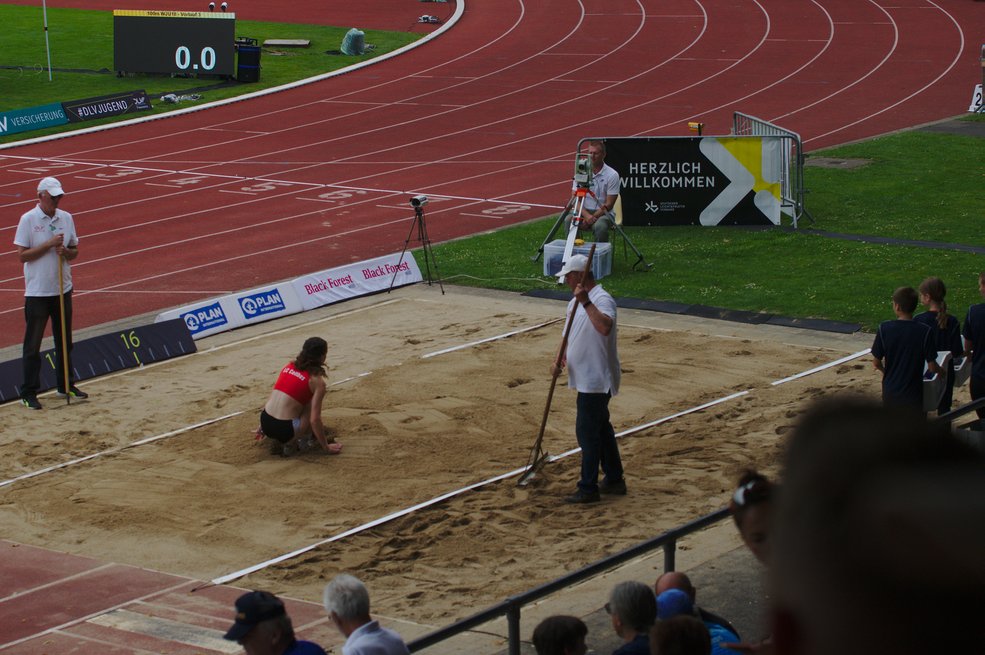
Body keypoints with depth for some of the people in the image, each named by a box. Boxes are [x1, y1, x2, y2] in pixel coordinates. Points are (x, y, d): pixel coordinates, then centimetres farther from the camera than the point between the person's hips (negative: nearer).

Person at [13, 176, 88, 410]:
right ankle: (29, 393, 3)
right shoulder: (28, 220, -9)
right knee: (33, 344, -1)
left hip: (63, 289, 5)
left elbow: (74, 251, 11)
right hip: (37, 292, -5)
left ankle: (66, 385, 26)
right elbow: (22, 255, -11)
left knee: (65, 341, 14)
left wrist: (65, 252, -11)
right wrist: (49, 245, -18)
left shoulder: (66, 218, 5)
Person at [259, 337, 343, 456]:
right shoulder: (317, 381, -6)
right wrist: (326, 447, 0)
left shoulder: (289, 366, 11)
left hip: (265, 423, 6)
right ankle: (303, 442, 8)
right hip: (284, 430, -6)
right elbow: (314, 419, -10)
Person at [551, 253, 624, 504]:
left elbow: (605, 327, -39)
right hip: (587, 378, 10)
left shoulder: (602, 300, -19)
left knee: (587, 431, -4)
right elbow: (571, 337, 18)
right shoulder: (575, 303, 12)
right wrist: (561, 360, 2)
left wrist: (586, 302, -39)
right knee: (601, 428, 17)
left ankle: (588, 488, 4)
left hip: (597, 379, -10)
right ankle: (614, 480, 28)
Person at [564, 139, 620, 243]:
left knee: (600, 226, -37)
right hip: (584, 211, 3)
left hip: (603, 213, -3)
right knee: (569, 221, -29)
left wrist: (592, 218, -19)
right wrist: (586, 215, -20)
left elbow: (609, 204, -9)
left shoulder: (612, 175, -8)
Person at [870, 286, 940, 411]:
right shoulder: (924, 331, -15)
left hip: (890, 393, 2)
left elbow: (876, 363, -3)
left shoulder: (884, 328, -11)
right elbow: (932, 367, -10)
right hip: (913, 395, -2)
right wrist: (941, 371, 14)